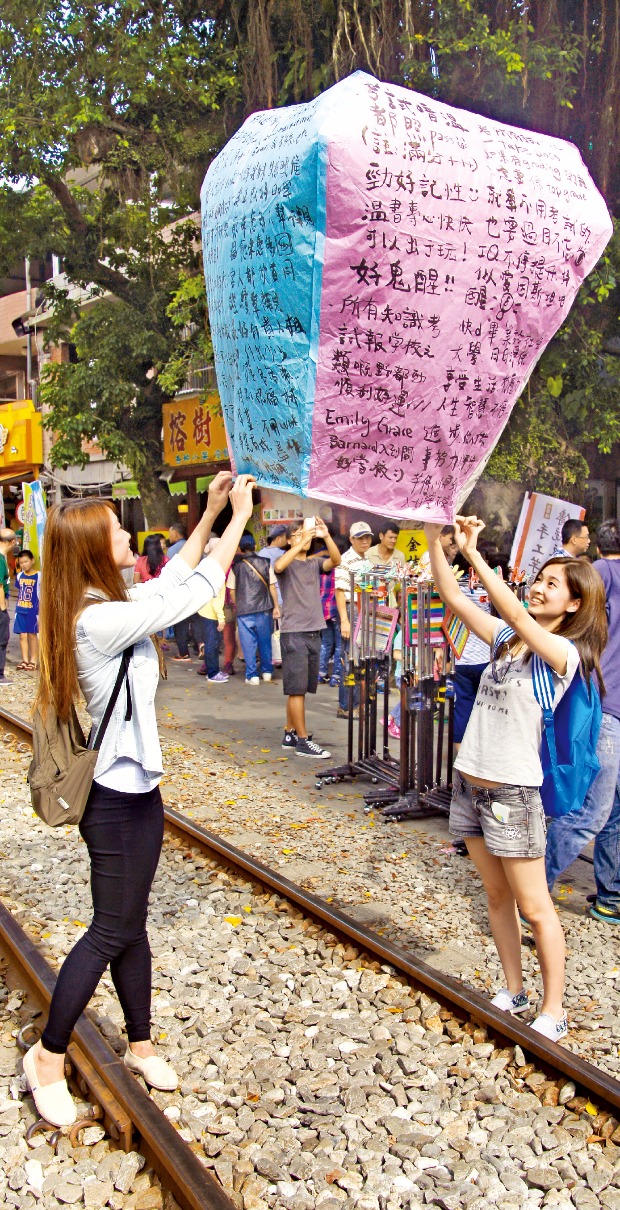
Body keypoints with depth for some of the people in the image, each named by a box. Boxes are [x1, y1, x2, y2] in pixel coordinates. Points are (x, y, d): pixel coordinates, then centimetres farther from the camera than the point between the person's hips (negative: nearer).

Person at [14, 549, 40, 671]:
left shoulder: (38, 576, -8)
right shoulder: (19, 576, 7)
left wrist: (40, 612, -9)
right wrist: (18, 607, 13)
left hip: (33, 611, -4)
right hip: (20, 611, 4)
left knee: (32, 635, 4)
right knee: (22, 635, 7)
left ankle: (33, 661, 12)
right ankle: (25, 660, 16)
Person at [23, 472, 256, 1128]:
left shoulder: (101, 608, 4)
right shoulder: (100, 620, -24)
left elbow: (171, 581, 17)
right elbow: (193, 594, -22)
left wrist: (209, 513, 15)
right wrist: (239, 516, -13)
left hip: (136, 788, 9)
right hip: (117, 797, -9)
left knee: (130, 925, 18)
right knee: (111, 931, 4)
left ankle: (140, 1045, 33)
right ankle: (48, 1055, 21)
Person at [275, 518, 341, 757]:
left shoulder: (315, 564, 13)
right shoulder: (286, 562, 0)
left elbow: (336, 560, -6)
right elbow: (278, 566, -24)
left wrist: (326, 536, -19)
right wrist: (302, 542, -26)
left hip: (314, 632, 6)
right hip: (293, 632, -6)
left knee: (299, 688, 12)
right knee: (297, 688, -5)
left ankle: (290, 734, 22)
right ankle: (303, 741, -3)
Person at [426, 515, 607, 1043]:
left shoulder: (564, 653, -12)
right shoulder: (506, 640, 7)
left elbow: (514, 612, -29)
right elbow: (453, 597, 3)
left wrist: (473, 553, -30)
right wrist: (434, 537, -8)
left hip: (513, 792, -7)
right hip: (469, 783, 7)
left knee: (534, 907, 4)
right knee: (497, 896, 18)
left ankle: (554, 1012, 18)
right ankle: (514, 992, 32)